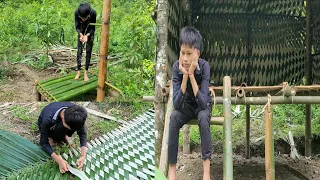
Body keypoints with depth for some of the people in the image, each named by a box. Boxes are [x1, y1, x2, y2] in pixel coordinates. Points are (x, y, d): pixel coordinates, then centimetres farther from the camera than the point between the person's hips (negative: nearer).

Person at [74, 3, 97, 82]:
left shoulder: (93, 13, -34)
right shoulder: (76, 12, -30)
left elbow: (93, 28, -21)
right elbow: (77, 26, -18)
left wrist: (87, 35, -38)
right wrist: (81, 35, -36)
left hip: (90, 33, -1)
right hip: (81, 32, 1)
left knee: (88, 52, -2)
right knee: (79, 51, -1)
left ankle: (86, 73, 3)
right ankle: (78, 72, 7)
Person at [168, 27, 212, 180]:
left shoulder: (204, 66, -26)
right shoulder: (176, 67, -21)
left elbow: (203, 103, -34)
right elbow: (176, 104, -28)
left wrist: (191, 75, -39)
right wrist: (185, 76, -36)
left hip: (202, 105, -2)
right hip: (186, 106, 2)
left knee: (203, 117, -35)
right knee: (173, 117, -30)